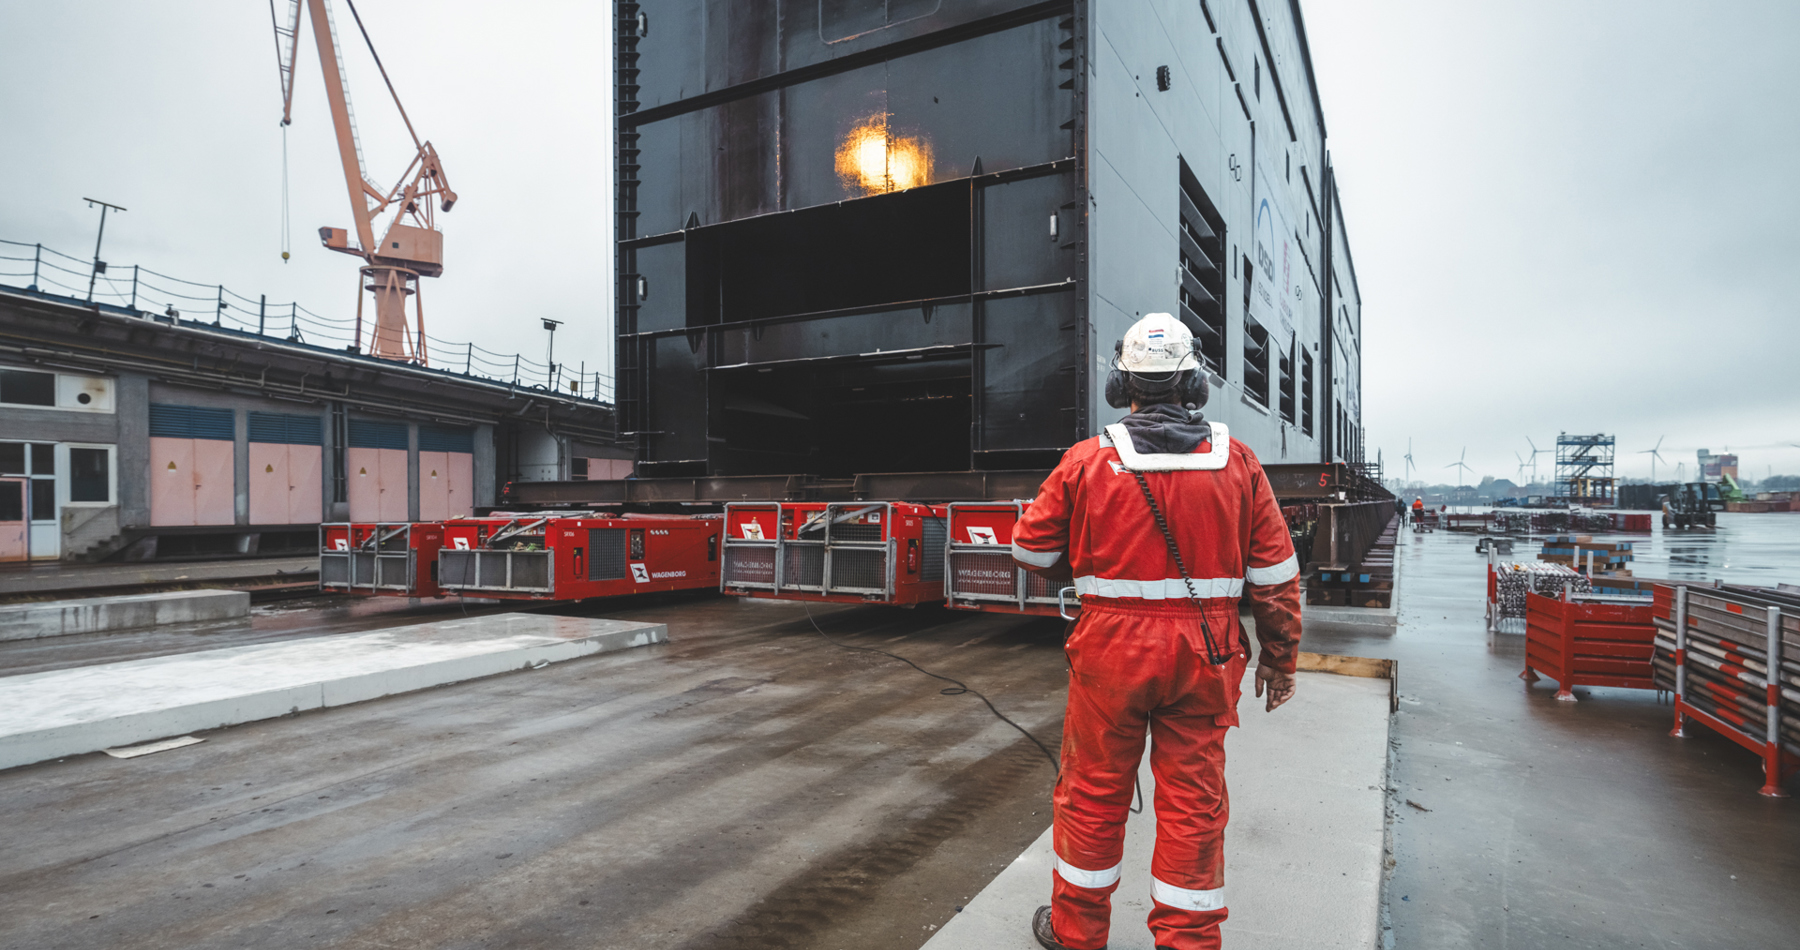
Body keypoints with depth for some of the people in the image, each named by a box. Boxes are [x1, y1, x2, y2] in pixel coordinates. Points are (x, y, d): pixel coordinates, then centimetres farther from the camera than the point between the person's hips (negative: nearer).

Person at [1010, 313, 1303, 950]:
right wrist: (1280, 656, 12)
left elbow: (1031, 549, 3)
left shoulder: (1087, 461, -6)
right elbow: (1275, 573, 1)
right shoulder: (1236, 462, -1)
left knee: (1094, 789, 13)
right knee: (1193, 799, 12)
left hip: (1111, 648, -1)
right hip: (1205, 655, 2)